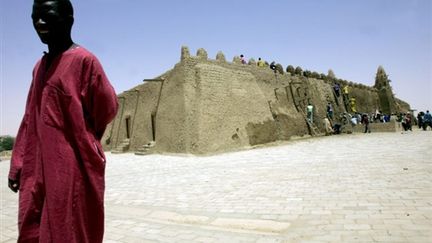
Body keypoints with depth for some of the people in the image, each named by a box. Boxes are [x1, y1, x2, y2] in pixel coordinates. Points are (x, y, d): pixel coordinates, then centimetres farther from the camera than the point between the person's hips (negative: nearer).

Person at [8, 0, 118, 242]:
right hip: (37, 171, 8)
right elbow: (30, 120, 16)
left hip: (73, 169, -7)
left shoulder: (83, 59, -8)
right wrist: (17, 165, 11)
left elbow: (107, 107, -6)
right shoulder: (40, 66, 16)